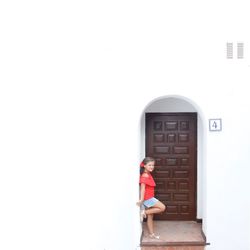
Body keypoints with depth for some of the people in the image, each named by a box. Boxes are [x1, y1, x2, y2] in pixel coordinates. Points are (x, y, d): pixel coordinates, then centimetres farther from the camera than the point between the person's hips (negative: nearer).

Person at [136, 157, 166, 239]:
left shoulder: (148, 174, 11)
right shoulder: (145, 175, -18)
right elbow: (142, 187, -25)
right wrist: (141, 199, -30)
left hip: (149, 198, 9)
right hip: (147, 198, -9)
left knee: (150, 216, 14)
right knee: (162, 207, -8)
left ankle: (151, 234, 24)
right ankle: (144, 212, -4)